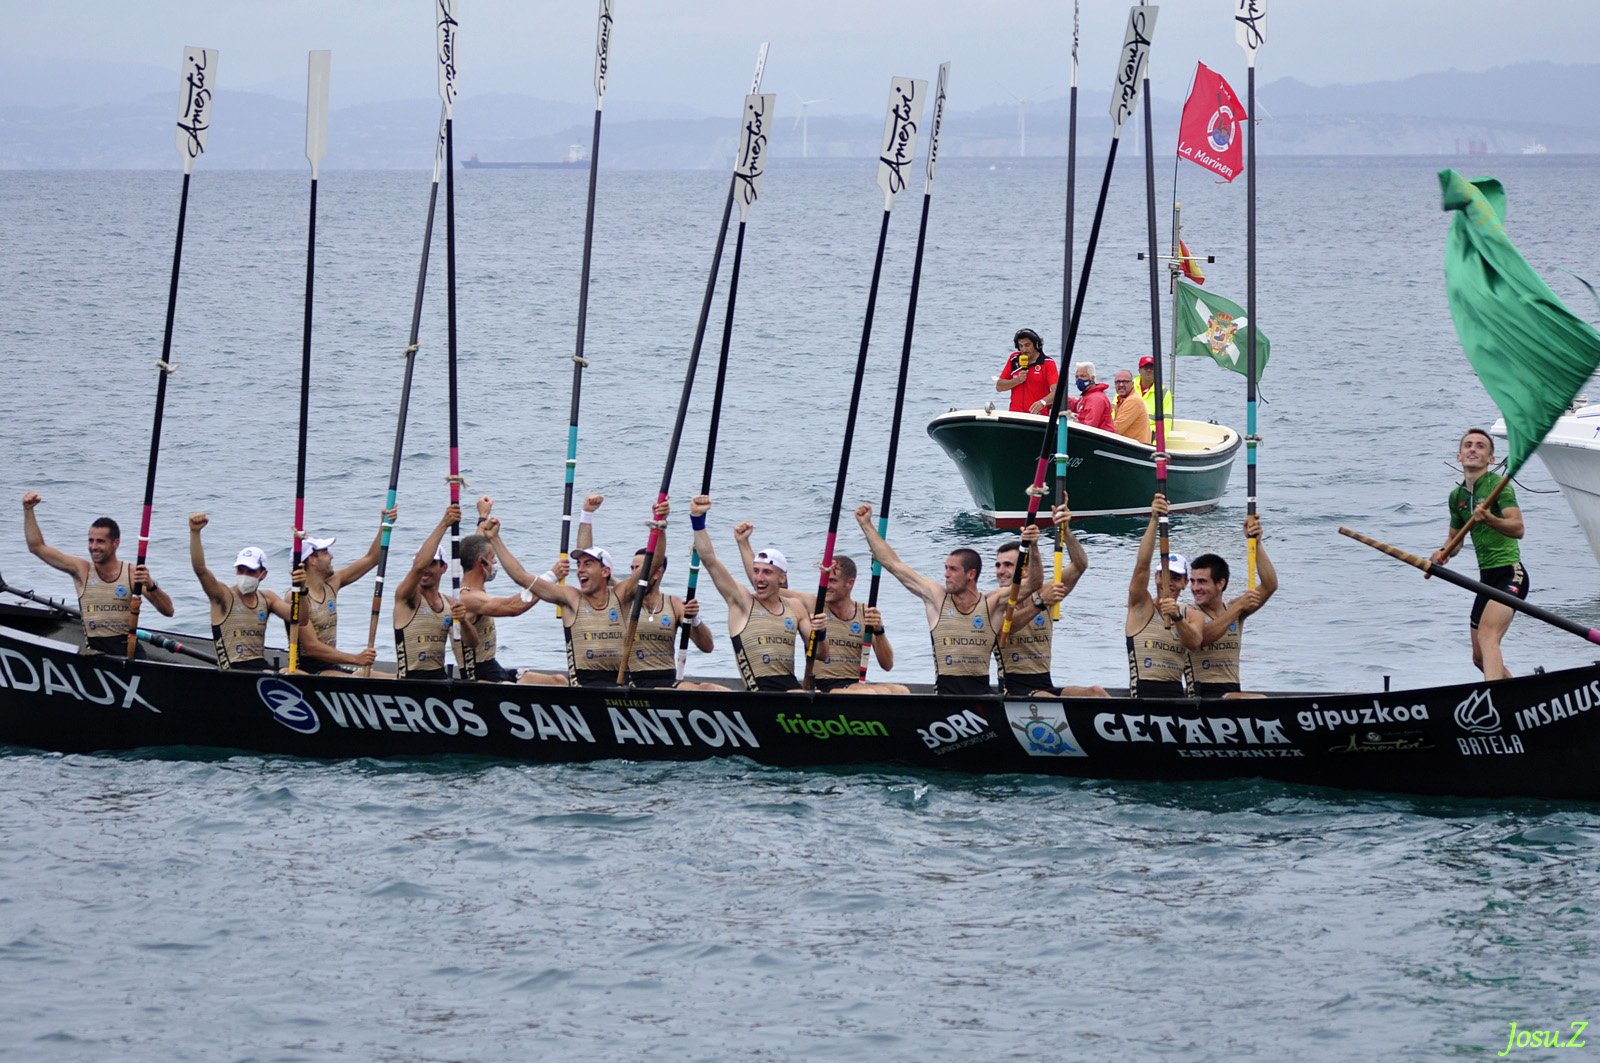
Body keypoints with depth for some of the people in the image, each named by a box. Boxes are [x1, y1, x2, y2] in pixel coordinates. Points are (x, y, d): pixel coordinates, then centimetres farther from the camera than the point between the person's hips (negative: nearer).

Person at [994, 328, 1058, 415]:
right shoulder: (1014, 359, 13)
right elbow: (999, 387, 15)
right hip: (1015, 414, 3)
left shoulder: (1047, 363, 0)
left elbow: (1056, 392, -11)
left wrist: (1042, 402, -31)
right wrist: (1017, 380, -2)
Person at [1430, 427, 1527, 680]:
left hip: (1509, 574, -9)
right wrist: (1444, 553, 2)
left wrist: (1489, 519, -41)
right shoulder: (1458, 496, 13)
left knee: (1487, 636, -28)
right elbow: (1455, 540, 25)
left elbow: (1518, 528, -22)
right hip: (1487, 578, 9)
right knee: (1480, 658, 12)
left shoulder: (1498, 484, -10)